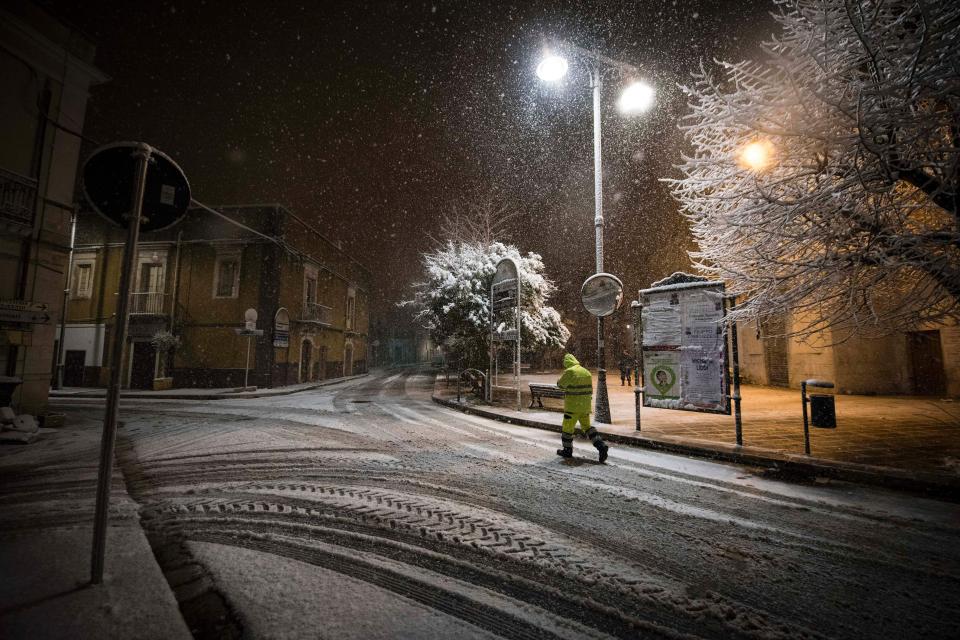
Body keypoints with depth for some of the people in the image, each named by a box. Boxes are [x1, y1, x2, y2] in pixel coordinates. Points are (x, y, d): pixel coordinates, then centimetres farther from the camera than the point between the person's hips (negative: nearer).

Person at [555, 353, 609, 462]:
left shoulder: (570, 371, -14)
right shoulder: (586, 372, 9)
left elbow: (560, 384, -6)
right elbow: (590, 390, 14)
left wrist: (564, 375, 11)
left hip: (573, 406, -7)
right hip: (585, 405, 7)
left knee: (567, 427, 8)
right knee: (587, 426, 16)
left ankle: (567, 450, 18)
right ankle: (601, 445, 3)